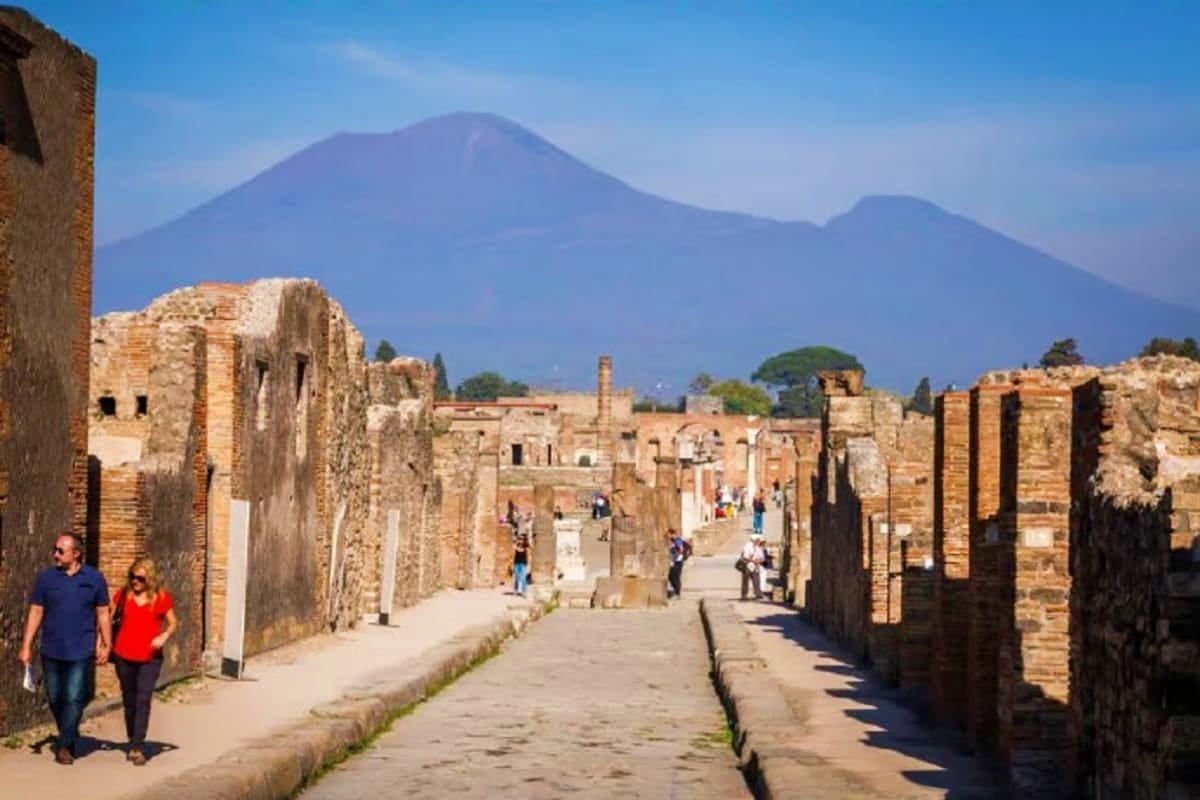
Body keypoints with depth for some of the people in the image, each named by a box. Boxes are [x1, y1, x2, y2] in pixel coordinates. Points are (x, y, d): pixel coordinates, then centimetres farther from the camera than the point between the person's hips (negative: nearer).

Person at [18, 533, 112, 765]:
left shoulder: (94, 578, -1)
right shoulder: (46, 578, 2)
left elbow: (103, 614, 5)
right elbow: (36, 612, 3)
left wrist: (106, 645, 2)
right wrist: (26, 646, -1)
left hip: (81, 652, -2)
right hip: (52, 651, 2)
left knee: (73, 700, -8)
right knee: (55, 700, 10)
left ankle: (65, 746, -2)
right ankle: (70, 738, 28)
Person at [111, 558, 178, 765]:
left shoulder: (161, 597, -2)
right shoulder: (123, 594, 1)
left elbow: (173, 623, 6)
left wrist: (165, 636, -14)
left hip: (150, 657, -2)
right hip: (124, 656, 2)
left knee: (143, 700, -12)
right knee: (129, 700, 12)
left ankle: (138, 748, -14)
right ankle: (132, 743, 26)